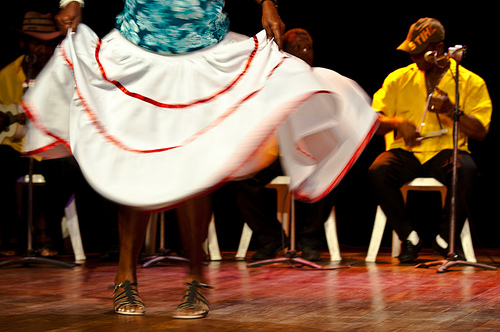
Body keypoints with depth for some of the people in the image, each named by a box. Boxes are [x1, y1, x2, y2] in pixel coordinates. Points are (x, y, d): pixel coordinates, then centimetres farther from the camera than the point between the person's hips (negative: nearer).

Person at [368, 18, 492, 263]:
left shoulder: (470, 81, 6)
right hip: (406, 151, 2)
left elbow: (480, 132, -2)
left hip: (446, 151, -2)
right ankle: (408, 236, -11)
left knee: (466, 170, -36)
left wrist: (451, 111, -18)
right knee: (378, 171, -31)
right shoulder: (399, 78, 12)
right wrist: (398, 122, -15)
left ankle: (445, 239, -14)